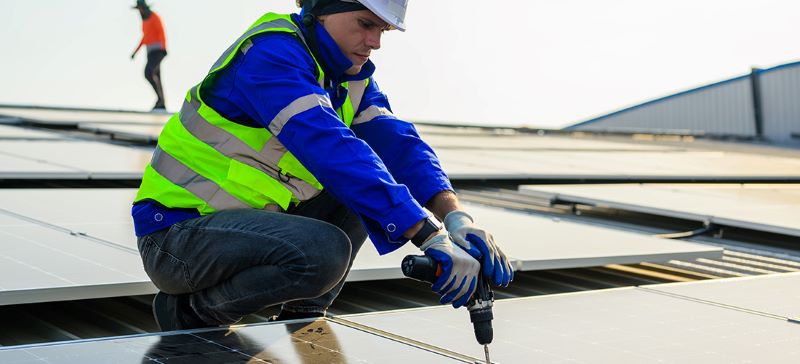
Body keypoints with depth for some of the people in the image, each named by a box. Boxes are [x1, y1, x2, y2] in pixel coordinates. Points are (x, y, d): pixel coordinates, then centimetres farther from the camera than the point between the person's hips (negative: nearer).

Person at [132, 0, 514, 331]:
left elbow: (396, 143, -3)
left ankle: (299, 323, 6)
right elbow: (332, 149, -33)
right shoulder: (271, 53, -21)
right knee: (323, 252, -30)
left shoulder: (353, 77, 8)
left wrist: (455, 216, -22)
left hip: (248, 221, 9)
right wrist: (430, 236, -38)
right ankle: (191, 314, -8)